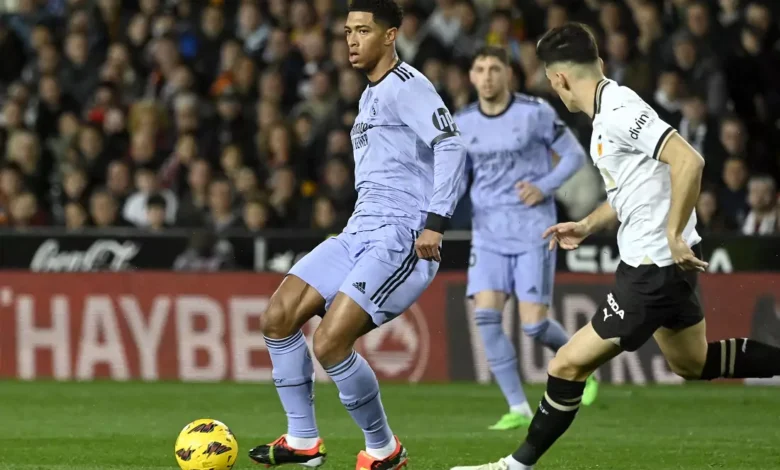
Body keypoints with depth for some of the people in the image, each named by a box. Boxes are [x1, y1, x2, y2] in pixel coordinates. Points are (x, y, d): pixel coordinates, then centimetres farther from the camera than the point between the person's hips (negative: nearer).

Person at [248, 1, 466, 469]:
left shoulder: (407, 87, -10)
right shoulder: (371, 95, 21)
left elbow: (451, 146, -23)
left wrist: (435, 223, -29)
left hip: (401, 238, -10)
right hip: (359, 233, 10)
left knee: (329, 345, -19)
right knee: (278, 319, 0)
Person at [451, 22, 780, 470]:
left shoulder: (620, 110, -20)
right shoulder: (607, 112, 11)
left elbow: (689, 161, -31)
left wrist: (674, 237, -27)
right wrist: (587, 226, 19)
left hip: (654, 266, -10)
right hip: (665, 264, 10)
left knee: (569, 365, -4)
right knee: (693, 363, 24)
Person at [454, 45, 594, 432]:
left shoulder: (535, 112, -6)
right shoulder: (463, 124, 6)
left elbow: (575, 155, 0)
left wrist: (544, 187, -14)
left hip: (533, 229, -4)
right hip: (488, 232, 4)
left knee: (533, 324, -8)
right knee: (486, 316, -13)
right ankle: (518, 409, -5)